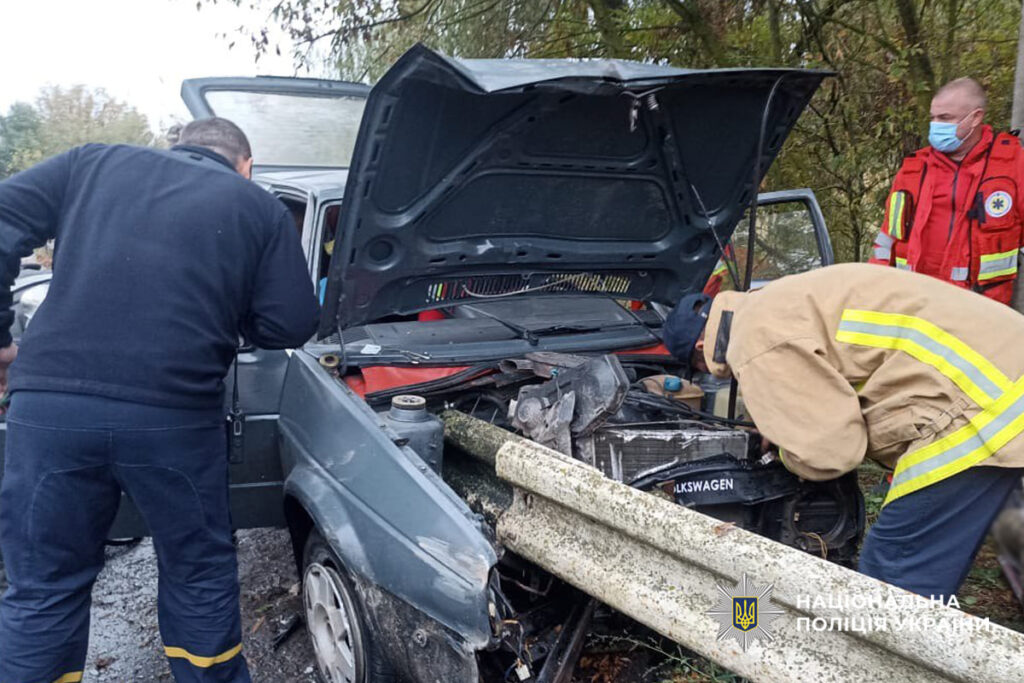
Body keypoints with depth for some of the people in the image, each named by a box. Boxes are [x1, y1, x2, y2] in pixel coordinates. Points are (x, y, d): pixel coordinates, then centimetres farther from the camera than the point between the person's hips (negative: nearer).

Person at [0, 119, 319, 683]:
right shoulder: (260, 207, 10)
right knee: (198, 575, 19)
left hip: (48, 404, 2)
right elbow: (290, 325, 5)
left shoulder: (96, 162, 17)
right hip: (174, 416, -1)